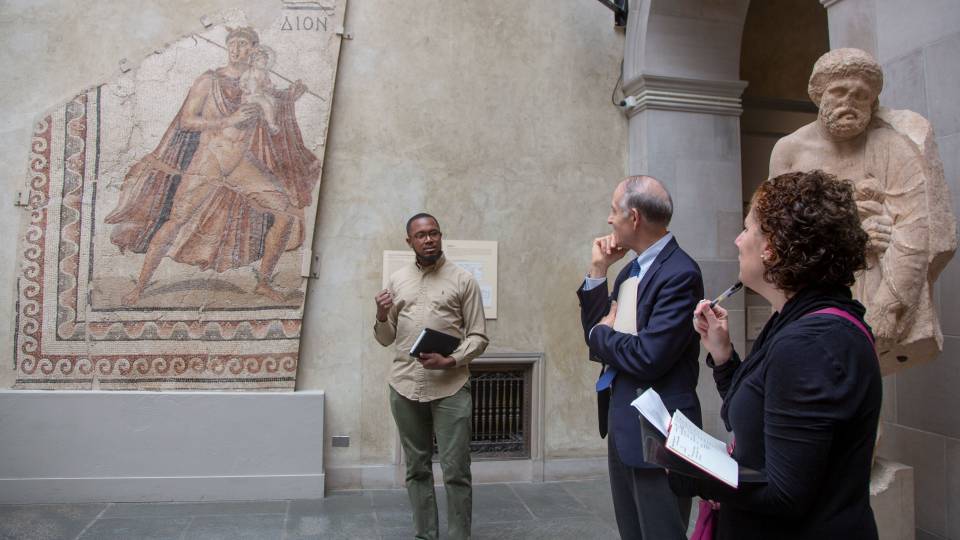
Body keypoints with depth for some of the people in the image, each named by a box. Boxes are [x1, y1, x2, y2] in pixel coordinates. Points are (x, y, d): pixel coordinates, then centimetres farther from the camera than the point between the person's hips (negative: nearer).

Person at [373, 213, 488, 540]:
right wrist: (382, 317, -6)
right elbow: (386, 339, 15)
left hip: (451, 387, -3)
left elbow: (478, 337, 0)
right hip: (405, 387, 3)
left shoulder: (463, 280, 1)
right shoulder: (396, 280, 11)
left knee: (456, 470, -1)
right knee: (417, 468, 11)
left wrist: (450, 361, -16)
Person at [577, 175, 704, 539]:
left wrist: (602, 333, -7)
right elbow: (596, 334, 10)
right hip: (622, 422, 9)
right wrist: (597, 271, 2)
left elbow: (648, 358, -25)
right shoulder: (631, 270, 9)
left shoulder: (679, 273, -18)